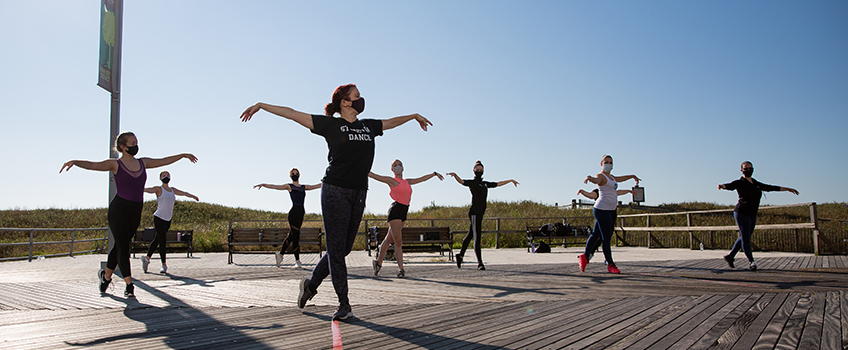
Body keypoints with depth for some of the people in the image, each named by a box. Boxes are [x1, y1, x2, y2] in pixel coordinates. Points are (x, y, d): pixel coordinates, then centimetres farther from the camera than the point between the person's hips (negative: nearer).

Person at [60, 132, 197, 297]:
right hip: (118, 209, -5)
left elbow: (164, 161, 22)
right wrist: (74, 162, -36)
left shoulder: (143, 163, 11)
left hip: (135, 212, 5)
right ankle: (129, 285, -4)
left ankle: (106, 275, 37)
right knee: (123, 247, -7)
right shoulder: (115, 164, -4)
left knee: (120, 246, 15)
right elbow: (92, 165, -18)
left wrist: (182, 155, 30)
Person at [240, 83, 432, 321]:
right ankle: (344, 304, 4)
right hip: (335, 191, -6)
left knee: (344, 248, 9)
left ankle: (311, 283, 29)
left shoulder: (369, 126, 14)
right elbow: (293, 114, 0)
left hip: (359, 194, 6)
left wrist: (414, 116, 45)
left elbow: (391, 122, 32)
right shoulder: (330, 125, -1)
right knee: (336, 248, -3)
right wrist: (261, 105, -1)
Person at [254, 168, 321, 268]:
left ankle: (280, 253, 28)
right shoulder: (289, 186, 7)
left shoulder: (304, 187, 20)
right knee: (296, 236, -7)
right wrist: (263, 185, -15)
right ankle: (297, 261, -3)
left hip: (301, 213, 6)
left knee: (291, 235, 12)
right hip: (293, 212, -6)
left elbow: (316, 186, 25)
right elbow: (275, 187, -2)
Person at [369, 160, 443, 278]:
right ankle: (401, 269, -6)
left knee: (389, 239, 14)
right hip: (395, 210, -7)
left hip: (403, 213, 7)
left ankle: (378, 262, 25)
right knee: (398, 241, -9)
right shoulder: (391, 181, 0)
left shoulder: (407, 182, 18)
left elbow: (421, 179, 29)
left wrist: (434, 173, 37)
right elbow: (374, 176, -3)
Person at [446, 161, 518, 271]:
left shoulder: (485, 183, 20)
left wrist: (510, 180, 41)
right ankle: (480, 263, -12)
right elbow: (461, 181, -20)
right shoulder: (472, 182, -2)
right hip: (474, 213, -8)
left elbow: (498, 184, 32)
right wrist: (455, 175, -40)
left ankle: (460, 255, 30)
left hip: (480, 213, 8)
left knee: (470, 235, 16)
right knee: (477, 237, -10)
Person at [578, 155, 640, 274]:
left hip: (609, 210, 10)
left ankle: (585, 256, 19)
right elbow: (596, 180, -33)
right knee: (606, 238, -6)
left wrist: (632, 176, 53)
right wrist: (590, 178, -57)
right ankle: (610, 264, -3)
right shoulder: (601, 176, -9)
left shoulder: (610, 176, 20)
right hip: (602, 210, -10)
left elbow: (619, 179, 41)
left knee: (596, 234, 12)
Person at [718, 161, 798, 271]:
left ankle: (730, 256, 20)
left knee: (745, 237, 10)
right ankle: (751, 261, 3)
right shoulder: (739, 182, -6)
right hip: (742, 213, -8)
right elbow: (730, 186, -26)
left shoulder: (755, 183, 16)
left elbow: (769, 187, 26)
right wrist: (722, 186, -50)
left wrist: (787, 189, 32)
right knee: (745, 238, -6)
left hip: (752, 215, 8)